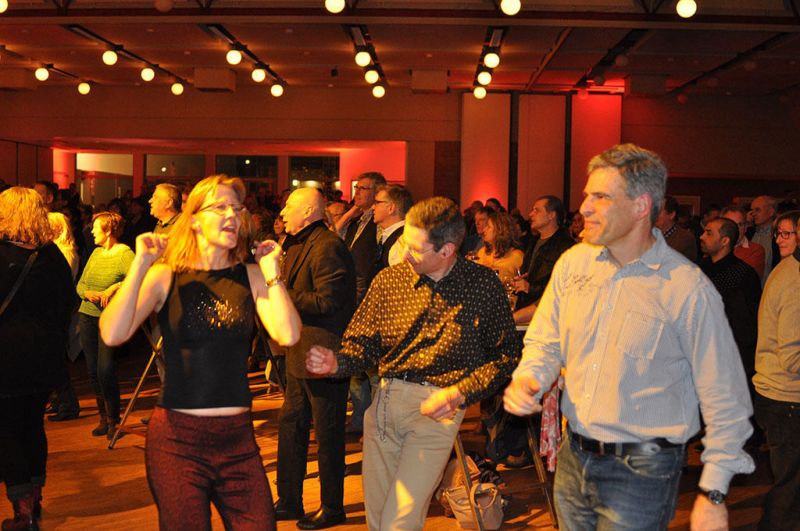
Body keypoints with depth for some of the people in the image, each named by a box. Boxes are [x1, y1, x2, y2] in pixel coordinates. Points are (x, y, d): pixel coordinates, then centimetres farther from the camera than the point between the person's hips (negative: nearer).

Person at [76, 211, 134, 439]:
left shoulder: (125, 253, -9)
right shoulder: (96, 253, 13)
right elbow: (80, 283, 14)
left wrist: (114, 287, -31)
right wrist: (88, 294, -6)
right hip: (87, 316, 7)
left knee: (105, 369, -12)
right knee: (93, 370, 9)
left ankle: (113, 420, 4)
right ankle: (103, 417, 22)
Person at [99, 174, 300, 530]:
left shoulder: (251, 276, 3)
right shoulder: (165, 276, -4)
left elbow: (287, 335, -12)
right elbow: (112, 335, -18)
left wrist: (272, 271, -8)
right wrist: (141, 264, -18)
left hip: (238, 437, 2)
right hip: (177, 438, -2)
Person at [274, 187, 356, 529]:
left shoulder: (328, 247, -17)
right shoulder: (300, 247, 16)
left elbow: (326, 301, -24)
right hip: (301, 354, 11)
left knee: (328, 434, 2)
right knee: (290, 425, 16)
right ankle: (289, 502, 28)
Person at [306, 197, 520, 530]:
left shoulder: (483, 286, -5)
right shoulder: (389, 280, 2)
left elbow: (505, 355, -1)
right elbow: (363, 342, 8)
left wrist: (460, 393, -13)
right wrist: (337, 363, -13)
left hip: (436, 408, -4)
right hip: (385, 399, 4)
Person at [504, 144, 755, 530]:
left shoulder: (688, 288, -16)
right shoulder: (572, 263, -1)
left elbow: (724, 400, -11)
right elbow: (546, 342, 11)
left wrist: (713, 495, -9)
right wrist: (527, 379, -11)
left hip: (641, 470, -5)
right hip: (573, 457, 5)